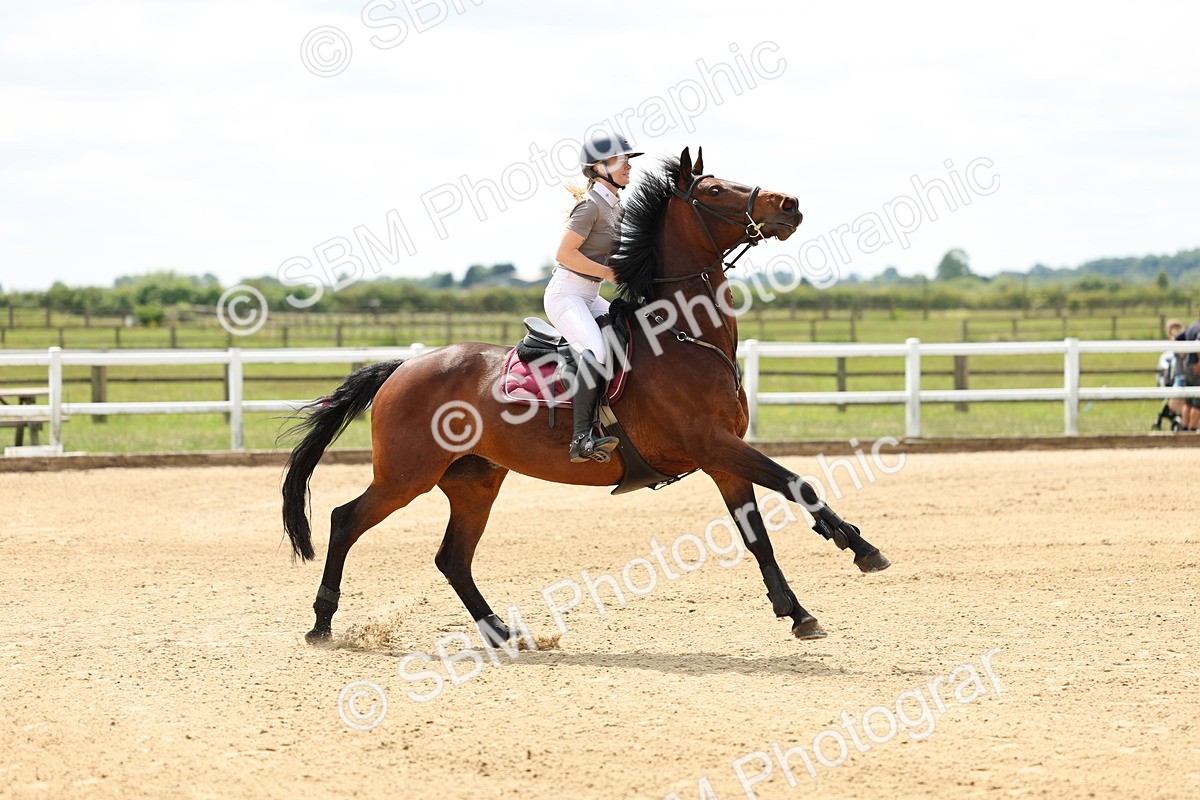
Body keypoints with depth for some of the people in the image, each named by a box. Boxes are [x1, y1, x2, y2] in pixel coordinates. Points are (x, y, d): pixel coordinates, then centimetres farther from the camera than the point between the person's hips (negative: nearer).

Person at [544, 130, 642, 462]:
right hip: (566, 294, -10)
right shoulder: (591, 205, -14)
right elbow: (565, 253, -20)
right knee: (595, 351, -31)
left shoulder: (616, 207, 13)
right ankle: (582, 438, -36)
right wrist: (609, 272, -16)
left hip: (590, 297, 10)